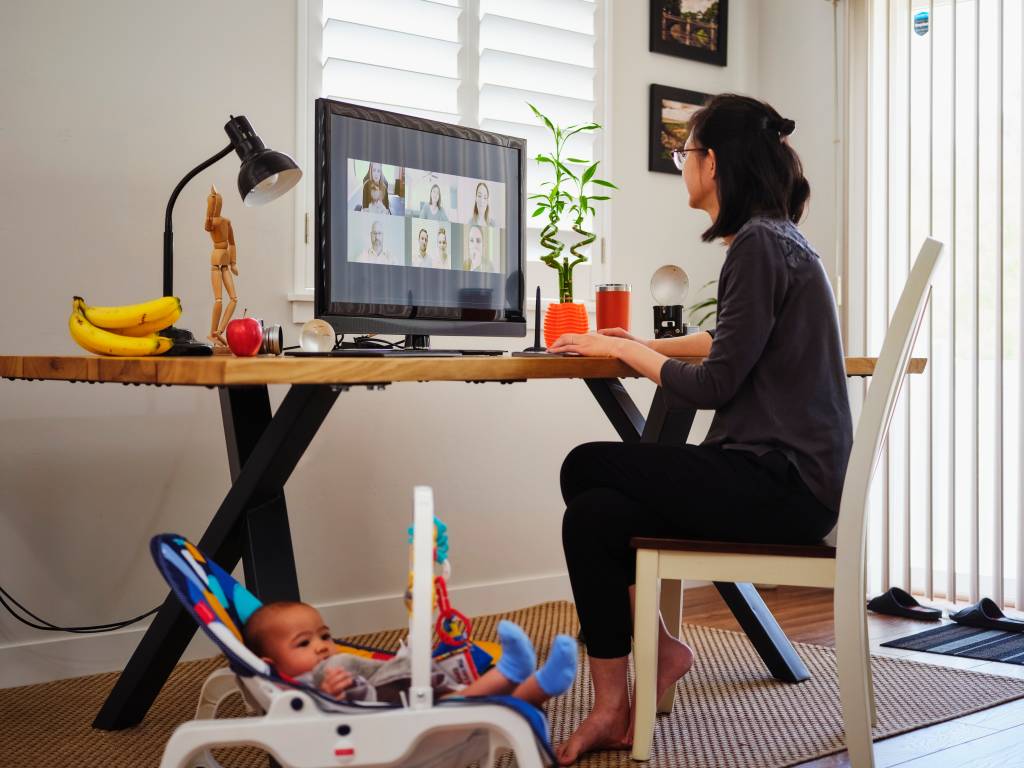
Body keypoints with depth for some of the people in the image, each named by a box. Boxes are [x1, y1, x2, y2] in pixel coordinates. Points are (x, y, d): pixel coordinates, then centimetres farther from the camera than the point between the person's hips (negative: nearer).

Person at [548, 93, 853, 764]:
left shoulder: (759, 245, -15)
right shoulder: (774, 238, 17)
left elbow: (713, 385, -17)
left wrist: (621, 350, -2)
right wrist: (646, 344, 32)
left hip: (783, 485, -9)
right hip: (781, 479, 9)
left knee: (586, 468, -7)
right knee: (592, 516, -2)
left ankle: (659, 647, 8)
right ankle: (612, 711, -1)